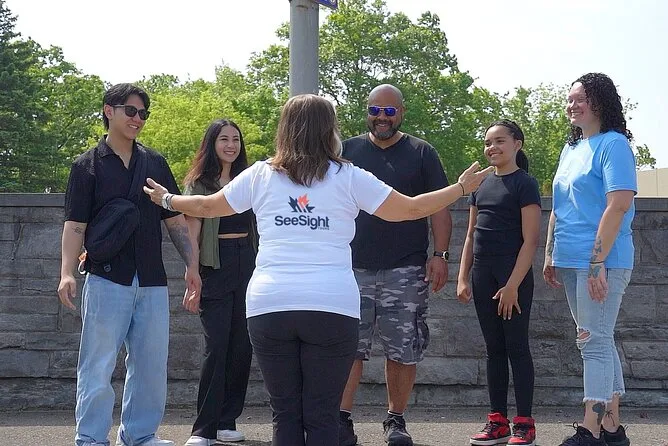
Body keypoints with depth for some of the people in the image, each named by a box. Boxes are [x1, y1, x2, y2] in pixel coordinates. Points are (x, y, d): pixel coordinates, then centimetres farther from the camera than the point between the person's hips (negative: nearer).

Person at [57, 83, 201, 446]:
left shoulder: (155, 163, 11)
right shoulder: (88, 165, 1)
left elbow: (175, 218, 14)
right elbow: (75, 224, -5)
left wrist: (191, 265, 6)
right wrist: (67, 273, -17)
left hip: (152, 281, 4)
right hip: (107, 280, -4)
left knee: (151, 364, 8)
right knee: (98, 365, -2)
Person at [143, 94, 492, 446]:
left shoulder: (261, 175, 9)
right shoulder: (347, 178, 4)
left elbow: (207, 206, 22)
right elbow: (411, 209, 8)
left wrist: (167, 199, 42)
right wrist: (462, 187, 22)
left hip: (269, 307, 2)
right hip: (332, 308, -1)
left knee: (285, 413, 8)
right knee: (322, 416, 2)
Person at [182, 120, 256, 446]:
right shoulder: (198, 183, 2)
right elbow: (192, 236, -2)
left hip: (248, 264, 4)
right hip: (215, 267, -4)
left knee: (241, 346, 4)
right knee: (216, 347, -9)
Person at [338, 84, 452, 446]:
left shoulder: (421, 153, 7)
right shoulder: (348, 151, 11)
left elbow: (440, 208, 5)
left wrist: (440, 255, -5)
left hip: (406, 270, -1)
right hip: (354, 266, 1)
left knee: (403, 349, 2)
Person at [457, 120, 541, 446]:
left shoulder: (524, 184, -6)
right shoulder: (482, 184, 14)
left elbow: (530, 240, -11)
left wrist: (513, 284, -17)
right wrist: (463, 278, 10)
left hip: (513, 275, -6)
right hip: (483, 273, 6)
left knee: (516, 346, -3)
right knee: (494, 348, 8)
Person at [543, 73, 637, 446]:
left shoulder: (613, 145, -10)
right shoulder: (571, 149, 16)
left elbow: (618, 206, -18)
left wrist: (597, 263, -22)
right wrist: (551, 256, 18)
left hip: (601, 261, -9)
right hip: (571, 262, 9)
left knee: (595, 342, -8)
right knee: (599, 341, 11)